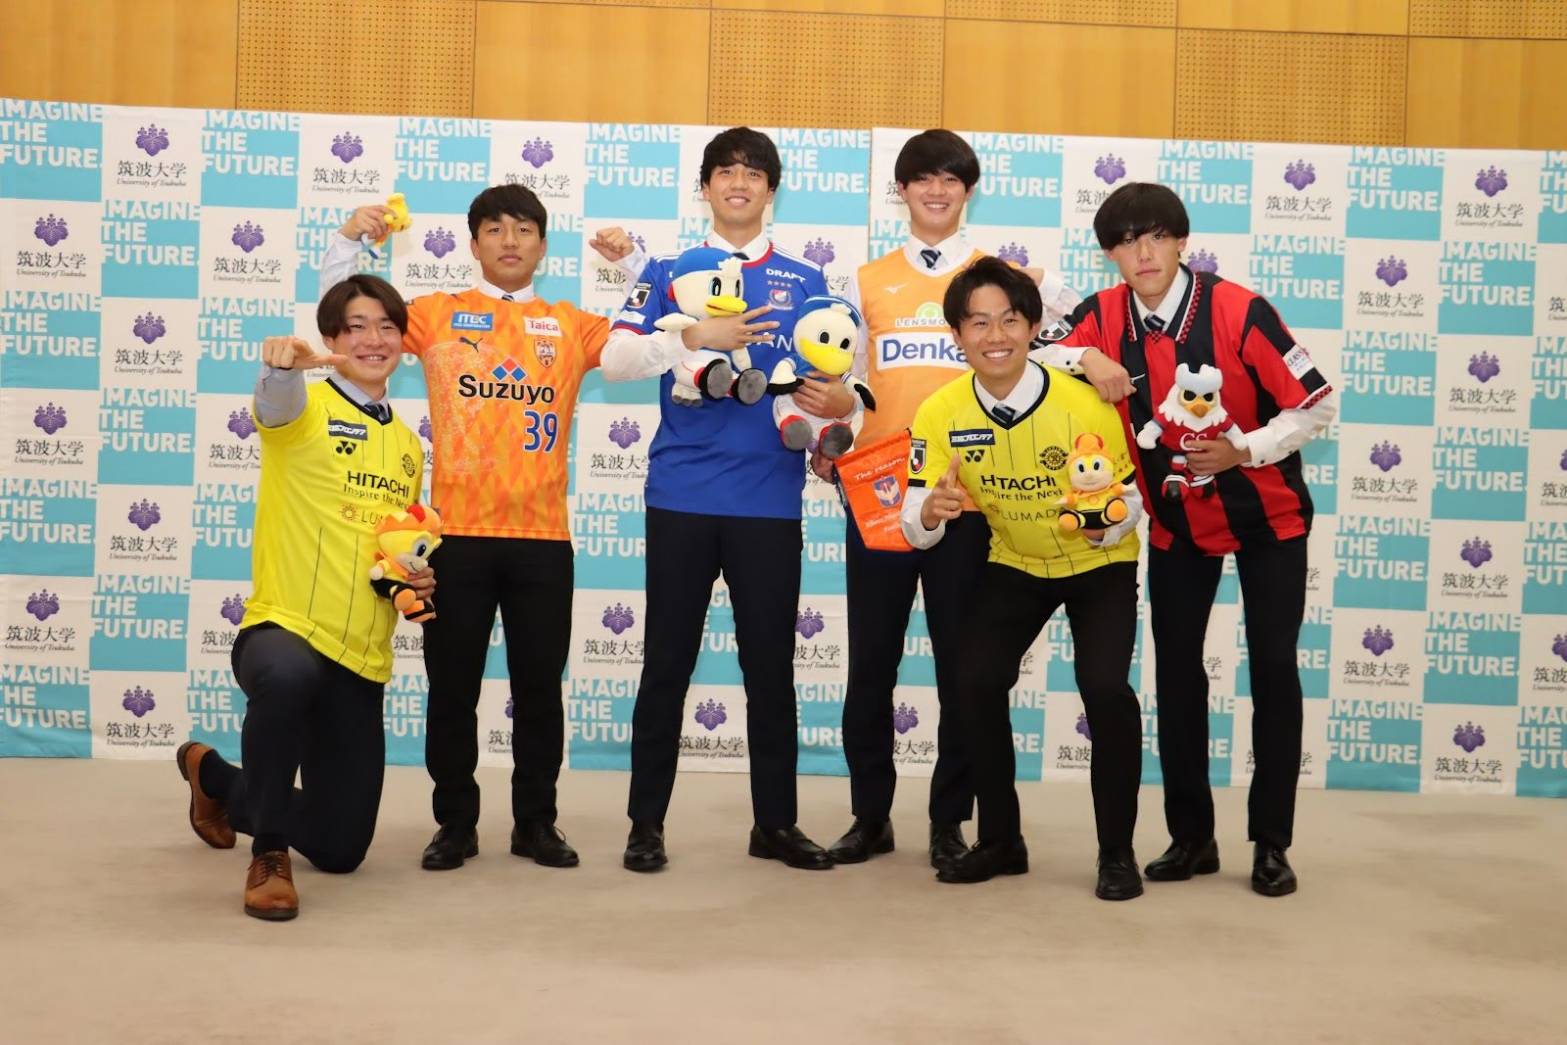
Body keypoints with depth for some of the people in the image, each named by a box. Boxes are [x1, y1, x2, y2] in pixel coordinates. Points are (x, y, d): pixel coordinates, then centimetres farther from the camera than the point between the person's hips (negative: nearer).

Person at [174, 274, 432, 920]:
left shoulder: (409, 446, 15)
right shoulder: (305, 409, -3)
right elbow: (276, 401, -29)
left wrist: (419, 579, 2)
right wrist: (283, 363, -52)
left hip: (363, 658, 6)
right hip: (284, 629, -6)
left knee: (339, 849, 9)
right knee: (287, 675, -44)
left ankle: (214, 775, 40)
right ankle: (268, 856, -19)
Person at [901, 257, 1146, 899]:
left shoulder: (1083, 405, -26)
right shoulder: (940, 414, -17)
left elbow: (1129, 503, -16)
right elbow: (915, 527, -15)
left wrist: (1104, 524, -38)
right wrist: (930, 513, -38)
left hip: (1099, 566, -3)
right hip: (1014, 565, 3)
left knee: (1105, 688, -21)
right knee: (976, 683, -12)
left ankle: (1117, 850, 0)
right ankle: (1000, 840, 10)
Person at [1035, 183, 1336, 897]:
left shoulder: (1236, 310, -21)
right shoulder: (1104, 317, -9)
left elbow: (1315, 404, -17)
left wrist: (1243, 451, -29)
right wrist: (1083, 358, -23)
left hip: (1267, 517, -3)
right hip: (1177, 523, 4)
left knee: (1273, 668, -2)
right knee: (1177, 671, 5)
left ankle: (1271, 843, 9)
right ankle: (1191, 837, 17)